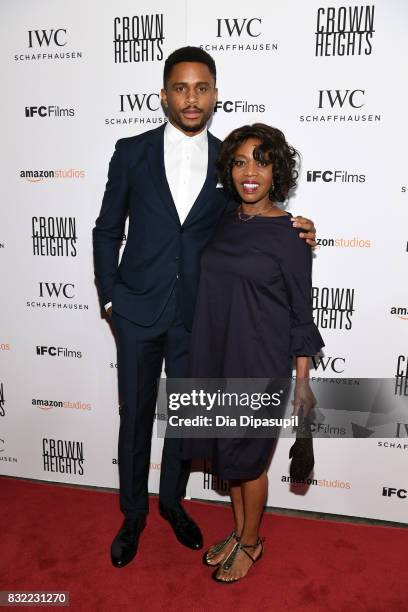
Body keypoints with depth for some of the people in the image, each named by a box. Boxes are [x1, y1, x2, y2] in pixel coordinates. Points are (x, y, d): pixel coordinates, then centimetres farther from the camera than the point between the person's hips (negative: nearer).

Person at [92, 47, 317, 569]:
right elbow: (107, 230, 3)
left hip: (198, 315, 1)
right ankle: (133, 512, 35)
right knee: (135, 416, 12)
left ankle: (172, 500, 41)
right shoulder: (132, 152, -2)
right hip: (138, 311, -1)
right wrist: (109, 297, 0)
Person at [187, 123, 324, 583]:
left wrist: (302, 381, -7)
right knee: (227, 450, 18)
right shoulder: (224, 223, 5)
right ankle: (238, 531, 41)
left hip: (261, 362, -6)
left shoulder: (289, 233, -11)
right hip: (218, 357, 6)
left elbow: (300, 312, -8)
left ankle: (250, 543, 35)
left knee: (248, 456, 9)